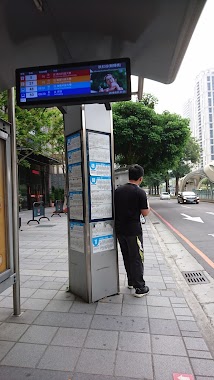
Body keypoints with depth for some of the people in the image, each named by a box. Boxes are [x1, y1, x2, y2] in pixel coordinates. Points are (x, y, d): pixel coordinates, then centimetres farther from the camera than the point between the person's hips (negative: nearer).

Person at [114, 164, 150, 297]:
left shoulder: (118, 190, 3)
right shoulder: (140, 192, -14)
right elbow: (145, 213, -9)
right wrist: (148, 205, 10)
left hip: (120, 230, 6)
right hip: (133, 231, -6)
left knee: (127, 257, 19)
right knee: (137, 258, 5)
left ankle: (131, 281, 33)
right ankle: (140, 288, 12)